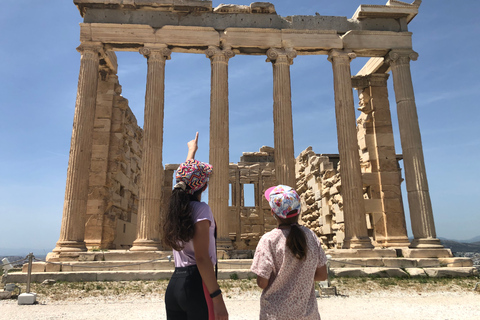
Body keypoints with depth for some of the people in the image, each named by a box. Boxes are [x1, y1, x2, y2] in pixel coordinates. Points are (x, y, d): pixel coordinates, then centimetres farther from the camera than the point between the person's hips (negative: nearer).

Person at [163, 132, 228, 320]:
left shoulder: (177, 206, 11)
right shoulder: (201, 209, -10)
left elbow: (186, 174, 30)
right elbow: (201, 258, -18)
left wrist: (192, 150, 47)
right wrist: (217, 299, -20)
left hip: (174, 285, 8)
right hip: (197, 283, -7)